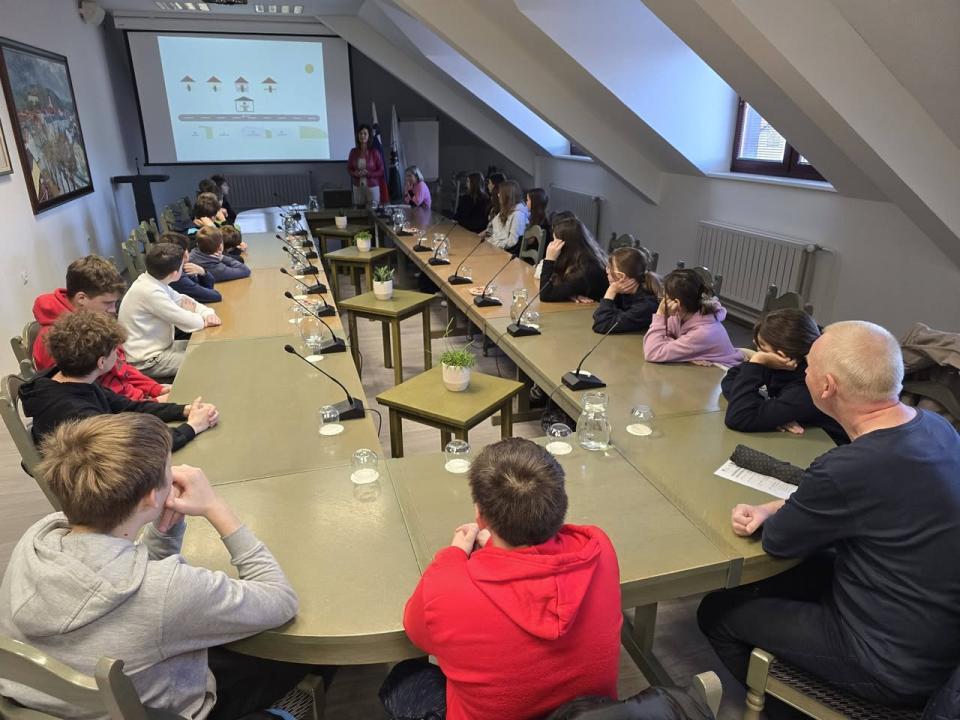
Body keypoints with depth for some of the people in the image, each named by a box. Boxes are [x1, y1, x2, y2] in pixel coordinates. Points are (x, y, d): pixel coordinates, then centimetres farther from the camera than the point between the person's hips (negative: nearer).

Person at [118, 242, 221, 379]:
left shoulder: (155, 282, -2)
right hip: (148, 362, -9)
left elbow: (182, 299, 10)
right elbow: (192, 323, -27)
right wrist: (204, 320, -4)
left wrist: (207, 313, -9)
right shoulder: (151, 292, -28)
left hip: (159, 347, 9)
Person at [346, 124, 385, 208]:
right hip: (357, 187, 3)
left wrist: (368, 173, -17)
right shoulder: (353, 151, 3)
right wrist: (355, 173, -9)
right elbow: (349, 168, 12)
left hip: (372, 187, -3)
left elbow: (381, 171, -4)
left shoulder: (374, 152, -6)